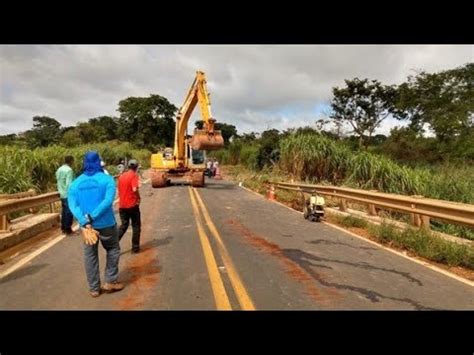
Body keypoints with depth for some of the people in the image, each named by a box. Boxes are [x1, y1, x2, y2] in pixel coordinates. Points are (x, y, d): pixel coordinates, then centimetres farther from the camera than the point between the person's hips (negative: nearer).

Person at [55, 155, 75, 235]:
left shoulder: (59, 169, 12)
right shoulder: (69, 170, -17)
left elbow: (59, 182, 16)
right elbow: (69, 184, -22)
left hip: (62, 194, 9)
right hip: (68, 194, -9)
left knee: (64, 211, 16)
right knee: (69, 212, -2)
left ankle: (63, 228, 23)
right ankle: (68, 230, 2)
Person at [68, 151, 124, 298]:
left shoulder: (75, 183, 3)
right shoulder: (107, 179, -8)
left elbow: (73, 206, -10)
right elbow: (108, 201, -21)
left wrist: (85, 222, -19)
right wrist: (91, 217, -20)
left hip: (86, 225, 3)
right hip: (106, 224, -3)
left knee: (90, 255, 15)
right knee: (113, 250, 19)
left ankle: (94, 288, 24)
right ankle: (110, 282, 20)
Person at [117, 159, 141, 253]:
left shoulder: (121, 176, 10)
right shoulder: (134, 175, -10)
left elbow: (119, 190, 16)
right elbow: (134, 189, -24)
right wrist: (139, 197, -8)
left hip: (122, 205, 6)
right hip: (132, 204, -6)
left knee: (124, 225, 17)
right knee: (136, 226, 9)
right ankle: (135, 247, 12)